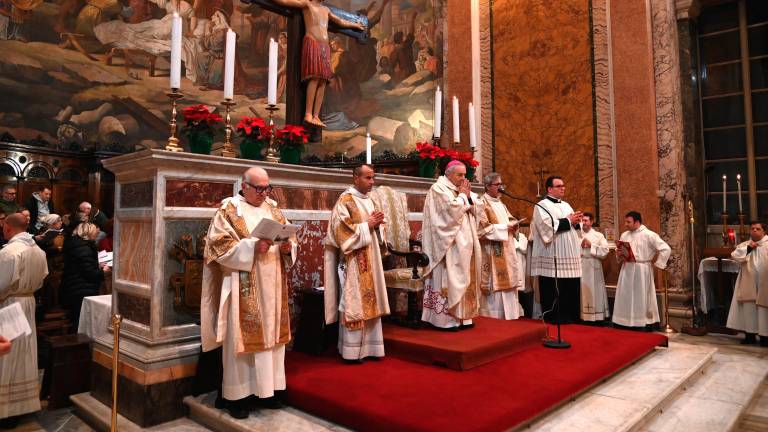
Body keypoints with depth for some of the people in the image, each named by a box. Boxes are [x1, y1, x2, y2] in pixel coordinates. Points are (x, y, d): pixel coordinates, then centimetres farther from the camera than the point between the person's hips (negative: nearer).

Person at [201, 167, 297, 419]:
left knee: (271, 334, 10)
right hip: (243, 288, -5)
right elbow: (219, 245, -12)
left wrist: (287, 247, -9)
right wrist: (251, 247, -23)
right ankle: (236, 394, 13)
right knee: (242, 337, 0)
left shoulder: (274, 209, 13)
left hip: (272, 286, 6)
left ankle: (266, 389, 23)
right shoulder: (228, 210, -4)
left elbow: (290, 238, 13)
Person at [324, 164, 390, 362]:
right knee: (354, 303, -3)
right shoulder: (345, 201, -10)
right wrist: (367, 224, -16)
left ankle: (369, 347, 20)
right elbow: (343, 231, -19)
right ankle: (352, 351, 6)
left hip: (370, 261, 8)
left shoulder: (368, 200, 14)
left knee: (370, 302, 11)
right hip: (354, 263, -8)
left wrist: (377, 223, -1)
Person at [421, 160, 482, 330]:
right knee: (448, 278, -7)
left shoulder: (461, 190, 18)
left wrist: (468, 196, 0)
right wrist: (462, 195, -6)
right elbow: (452, 210, -20)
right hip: (449, 244, -9)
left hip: (464, 242, 9)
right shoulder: (438, 188, -7)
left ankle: (462, 316, 17)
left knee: (463, 277, 10)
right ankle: (446, 318, -2)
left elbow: (474, 213, 15)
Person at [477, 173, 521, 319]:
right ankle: (493, 316, -1)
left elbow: (509, 220, 25)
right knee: (495, 284, -8)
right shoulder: (482, 204, -8)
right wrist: (504, 227, -13)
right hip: (493, 253, -8)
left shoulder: (501, 204, 19)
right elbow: (483, 228, -17)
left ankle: (507, 314, 15)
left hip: (506, 250, 9)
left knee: (507, 282, 9)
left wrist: (512, 224, 2)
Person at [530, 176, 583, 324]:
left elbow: (575, 227, 18)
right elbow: (548, 226, -18)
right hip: (552, 258, -7)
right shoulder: (542, 205, -3)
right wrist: (568, 220, -11)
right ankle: (554, 320, 7)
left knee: (571, 290, 7)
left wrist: (576, 221, -4)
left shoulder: (566, 205, 20)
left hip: (570, 256, 7)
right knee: (554, 292, -3)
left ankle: (572, 319, 17)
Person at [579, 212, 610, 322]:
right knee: (581, 291, 2)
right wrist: (580, 246, -11)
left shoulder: (598, 235, 5)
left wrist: (591, 245, -11)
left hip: (594, 267, -1)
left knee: (594, 291, 1)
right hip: (579, 266, 1)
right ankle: (581, 315, 8)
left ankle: (596, 315, 8)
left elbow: (605, 250, -7)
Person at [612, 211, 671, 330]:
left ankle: (646, 323, 14)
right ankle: (626, 323, 15)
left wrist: (657, 264, -8)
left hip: (642, 270, -5)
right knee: (625, 298, 7)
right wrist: (619, 256, -3)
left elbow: (666, 249, -9)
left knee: (642, 298, 3)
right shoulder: (624, 235, 9)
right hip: (627, 270, 5)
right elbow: (619, 251, 19)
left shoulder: (649, 235, -8)